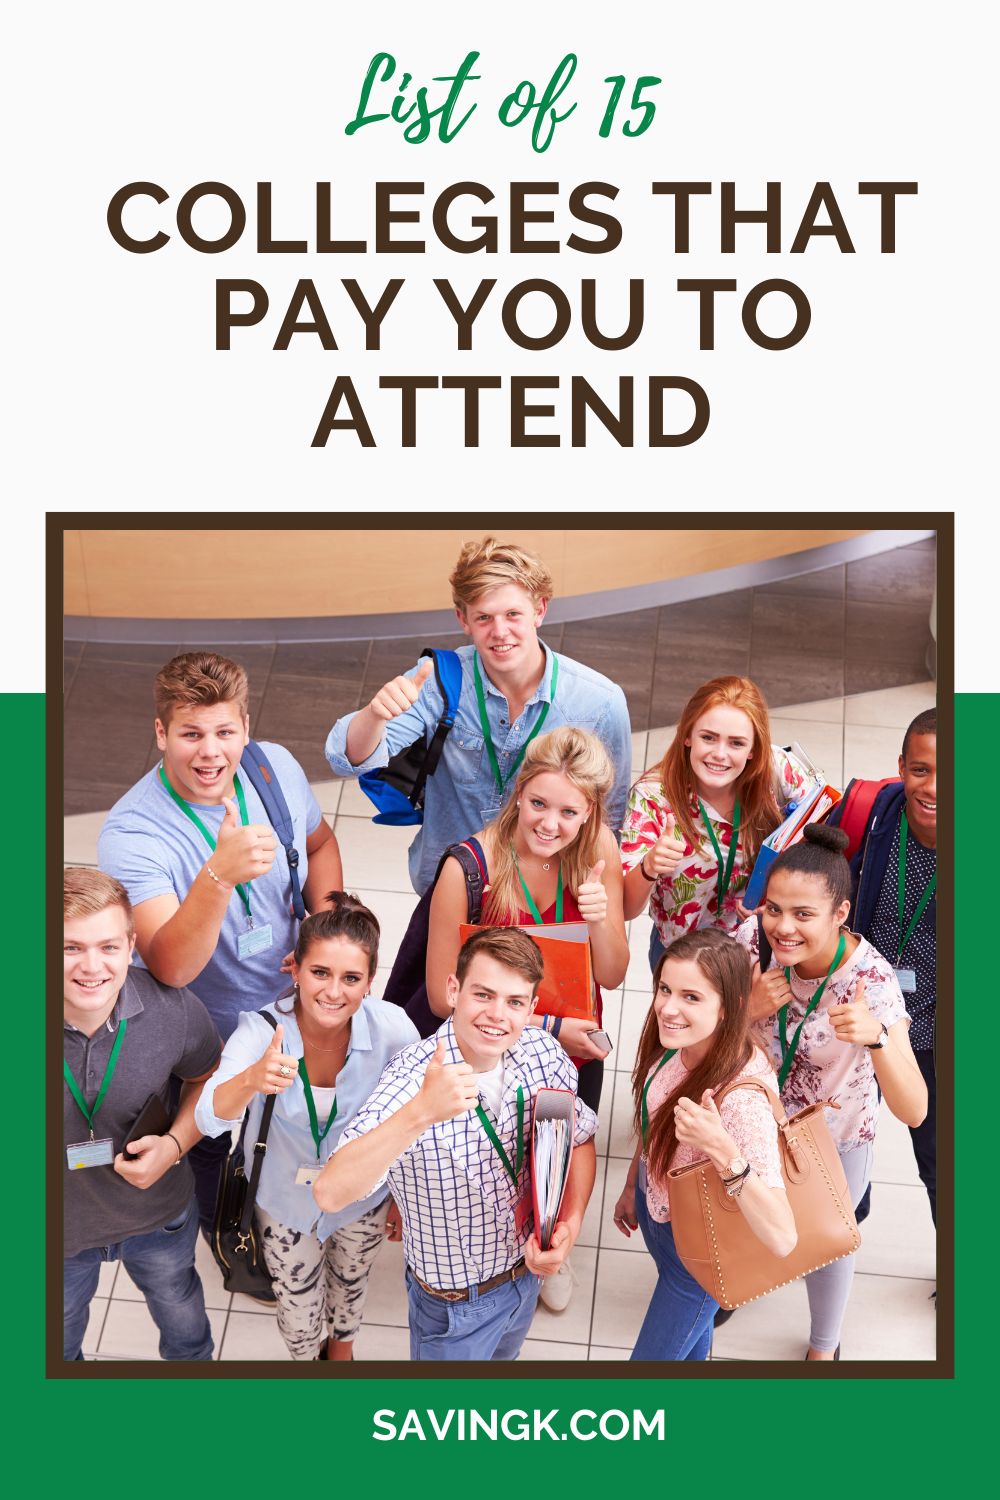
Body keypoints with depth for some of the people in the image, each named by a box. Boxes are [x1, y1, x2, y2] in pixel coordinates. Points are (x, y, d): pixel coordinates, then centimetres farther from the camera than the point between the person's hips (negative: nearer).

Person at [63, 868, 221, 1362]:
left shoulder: (172, 1010, -26)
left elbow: (206, 1077, -5)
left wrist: (176, 1143, -21)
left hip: (158, 1213, 1)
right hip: (59, 1228, -1)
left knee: (179, 1307, 33)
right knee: (58, 1340, 31)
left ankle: (191, 1360, 66)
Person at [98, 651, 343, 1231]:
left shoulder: (277, 767, -17)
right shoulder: (131, 833, -32)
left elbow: (319, 844, 5)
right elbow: (171, 966, -44)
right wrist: (219, 874, -60)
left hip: (296, 1007, 4)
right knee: (217, 1157, 24)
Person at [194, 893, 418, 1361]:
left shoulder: (394, 1030, -29)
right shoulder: (260, 1030, -30)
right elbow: (210, 1120, -41)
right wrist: (251, 1080, -62)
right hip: (286, 1200, 0)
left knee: (350, 1284, 29)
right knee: (298, 1319, 21)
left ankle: (342, 1348, 64)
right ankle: (307, 1356, 58)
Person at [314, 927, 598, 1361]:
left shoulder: (543, 1053, -18)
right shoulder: (413, 1078, -34)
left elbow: (580, 1139, 0)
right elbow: (330, 1194, -45)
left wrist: (570, 1225, -17)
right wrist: (420, 1112, -58)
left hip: (526, 1272, 5)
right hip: (454, 1302, -5)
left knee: (503, 1357, 31)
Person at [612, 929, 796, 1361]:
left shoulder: (744, 1098, -40)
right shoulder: (677, 1044, -20)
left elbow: (782, 1239, -45)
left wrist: (722, 1150, -57)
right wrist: (631, 1187, 15)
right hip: (653, 1205, 6)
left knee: (653, 1354, 16)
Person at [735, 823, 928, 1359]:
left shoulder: (871, 979, -35)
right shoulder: (753, 939, -28)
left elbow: (913, 1111, -38)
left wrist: (875, 1036, -57)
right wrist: (750, 1008, -35)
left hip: (835, 1134, -2)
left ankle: (824, 1345, 54)